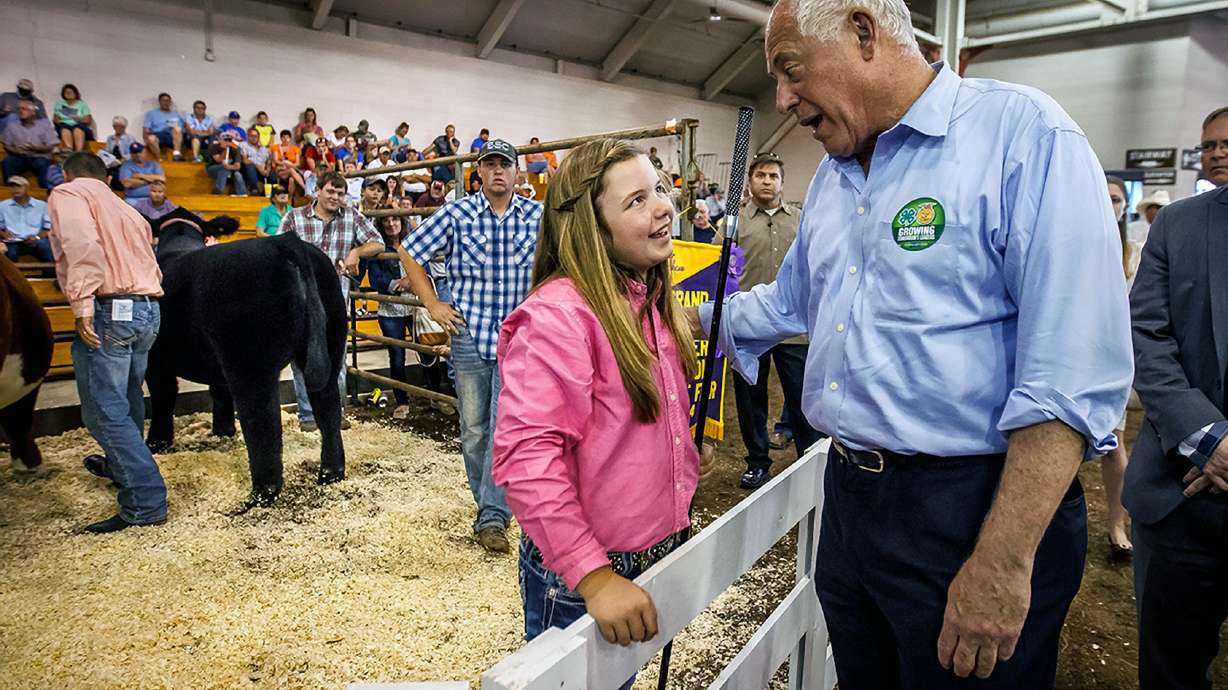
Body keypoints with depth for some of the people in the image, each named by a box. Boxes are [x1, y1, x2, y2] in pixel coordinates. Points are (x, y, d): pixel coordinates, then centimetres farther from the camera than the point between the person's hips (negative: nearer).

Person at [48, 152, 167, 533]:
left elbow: (82, 243, -20)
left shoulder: (67, 194, 0)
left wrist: (82, 303, -23)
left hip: (109, 310, -8)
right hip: (148, 309, 9)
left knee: (105, 411, -6)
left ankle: (146, 502, -8)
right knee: (127, 398, 24)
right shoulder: (124, 208, 25)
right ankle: (121, 466, 44)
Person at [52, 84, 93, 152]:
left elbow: (88, 120, 7)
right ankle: (69, 149, -60)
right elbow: (54, 119, 17)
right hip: (64, 125, 1)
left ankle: (79, 151, -58)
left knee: (78, 130, -39)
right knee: (65, 130, -37)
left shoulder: (83, 104, 16)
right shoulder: (59, 104, 21)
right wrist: (56, 120, -7)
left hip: (79, 125, -1)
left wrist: (80, 119, -14)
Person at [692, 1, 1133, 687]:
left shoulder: (1024, 133, -14)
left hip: (974, 509, -7)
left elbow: (1075, 373, -21)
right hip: (850, 495, 7)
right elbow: (789, 301, 26)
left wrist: (1004, 561, -22)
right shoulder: (832, 177, 10)